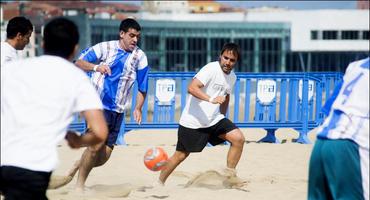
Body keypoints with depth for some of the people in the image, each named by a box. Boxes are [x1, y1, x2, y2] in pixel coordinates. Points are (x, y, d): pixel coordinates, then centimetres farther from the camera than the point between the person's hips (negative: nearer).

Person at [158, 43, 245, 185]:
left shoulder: (232, 77, 6)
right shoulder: (211, 69, -18)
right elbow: (191, 88, -30)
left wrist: (222, 117, 26)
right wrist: (211, 99, -42)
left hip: (214, 120, 6)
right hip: (192, 121, -6)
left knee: (238, 138, -12)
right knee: (181, 155, 2)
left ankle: (229, 175, -2)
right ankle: (160, 183, 21)